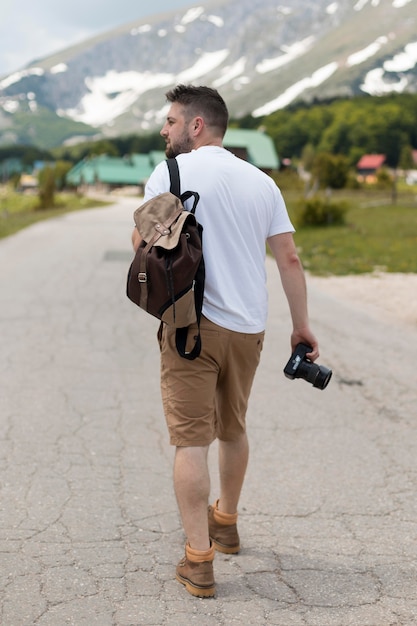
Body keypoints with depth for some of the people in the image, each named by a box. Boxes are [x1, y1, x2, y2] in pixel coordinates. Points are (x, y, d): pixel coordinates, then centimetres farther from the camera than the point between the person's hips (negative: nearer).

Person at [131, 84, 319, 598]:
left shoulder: (171, 173, -4)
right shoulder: (261, 181, 10)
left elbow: (143, 242, -6)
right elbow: (289, 258, 7)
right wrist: (301, 325, 12)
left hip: (193, 322, -5)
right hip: (248, 325, 6)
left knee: (191, 439, -3)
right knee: (232, 430, 21)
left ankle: (198, 561, -4)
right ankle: (225, 523, 40)